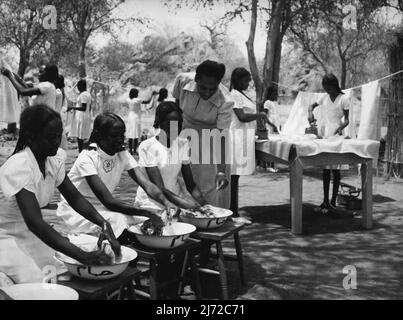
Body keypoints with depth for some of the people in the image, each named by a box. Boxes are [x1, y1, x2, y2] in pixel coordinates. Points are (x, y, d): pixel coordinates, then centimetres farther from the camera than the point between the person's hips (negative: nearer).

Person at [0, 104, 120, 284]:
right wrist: (83, 256, -41)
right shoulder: (19, 167, -27)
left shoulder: (55, 158, -6)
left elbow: (75, 198, 1)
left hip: (29, 235, 6)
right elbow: (35, 223, -35)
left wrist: (104, 224, -18)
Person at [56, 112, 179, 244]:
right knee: (117, 220, -31)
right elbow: (108, 201, -31)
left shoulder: (123, 155, -5)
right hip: (76, 211, -5)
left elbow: (147, 185, -16)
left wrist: (166, 203, -36)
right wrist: (147, 213, -39)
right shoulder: (87, 158, -24)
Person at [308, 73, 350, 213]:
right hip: (323, 133, 5)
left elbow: (346, 120, -3)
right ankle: (325, 201, 16)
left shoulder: (344, 99, -3)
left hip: (336, 136, -5)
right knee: (325, 168, 9)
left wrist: (340, 128, -22)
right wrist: (310, 112, 2)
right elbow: (312, 106, 24)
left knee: (335, 168, -3)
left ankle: (333, 202, 3)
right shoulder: (324, 98, 11)